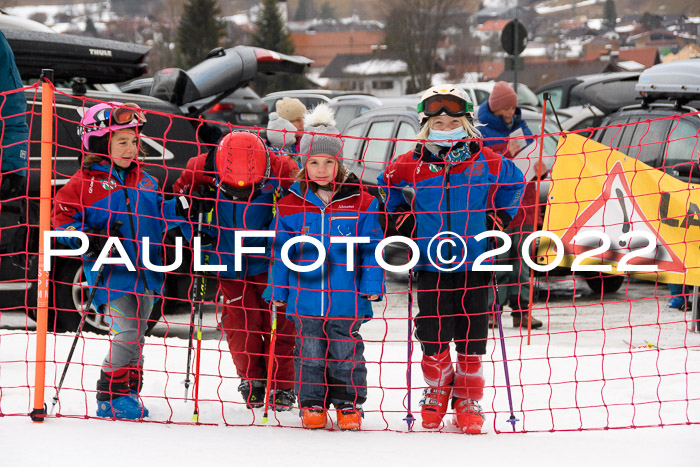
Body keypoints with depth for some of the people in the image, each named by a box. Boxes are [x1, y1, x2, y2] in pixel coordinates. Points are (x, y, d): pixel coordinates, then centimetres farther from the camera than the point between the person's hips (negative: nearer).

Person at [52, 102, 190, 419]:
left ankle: (129, 393, 22)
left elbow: (157, 215, 25)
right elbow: (62, 219, -4)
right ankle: (111, 398, -7)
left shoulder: (143, 181, 15)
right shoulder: (85, 183, -4)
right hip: (111, 273, -6)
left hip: (146, 274, 6)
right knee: (128, 334, -17)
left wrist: (181, 208, 7)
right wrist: (90, 240, -19)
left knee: (134, 338, 11)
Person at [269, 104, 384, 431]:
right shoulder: (291, 205, 2)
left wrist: (372, 286, -2)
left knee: (346, 352, 5)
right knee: (309, 351, 8)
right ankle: (312, 404, 20)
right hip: (305, 297, 1)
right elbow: (281, 251, 8)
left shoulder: (360, 203, -1)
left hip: (347, 297, -1)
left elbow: (371, 248, 3)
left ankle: (349, 403, 18)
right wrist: (277, 290, 6)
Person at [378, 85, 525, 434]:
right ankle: (437, 390, 25)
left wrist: (499, 218, 11)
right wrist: (401, 216, 11)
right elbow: (386, 183, 19)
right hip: (431, 264, 0)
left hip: (474, 264, 0)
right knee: (432, 335, 3)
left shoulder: (486, 163, -1)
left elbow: (514, 183, 18)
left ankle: (468, 399, 14)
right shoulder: (412, 165, -2)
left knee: (471, 336, 2)